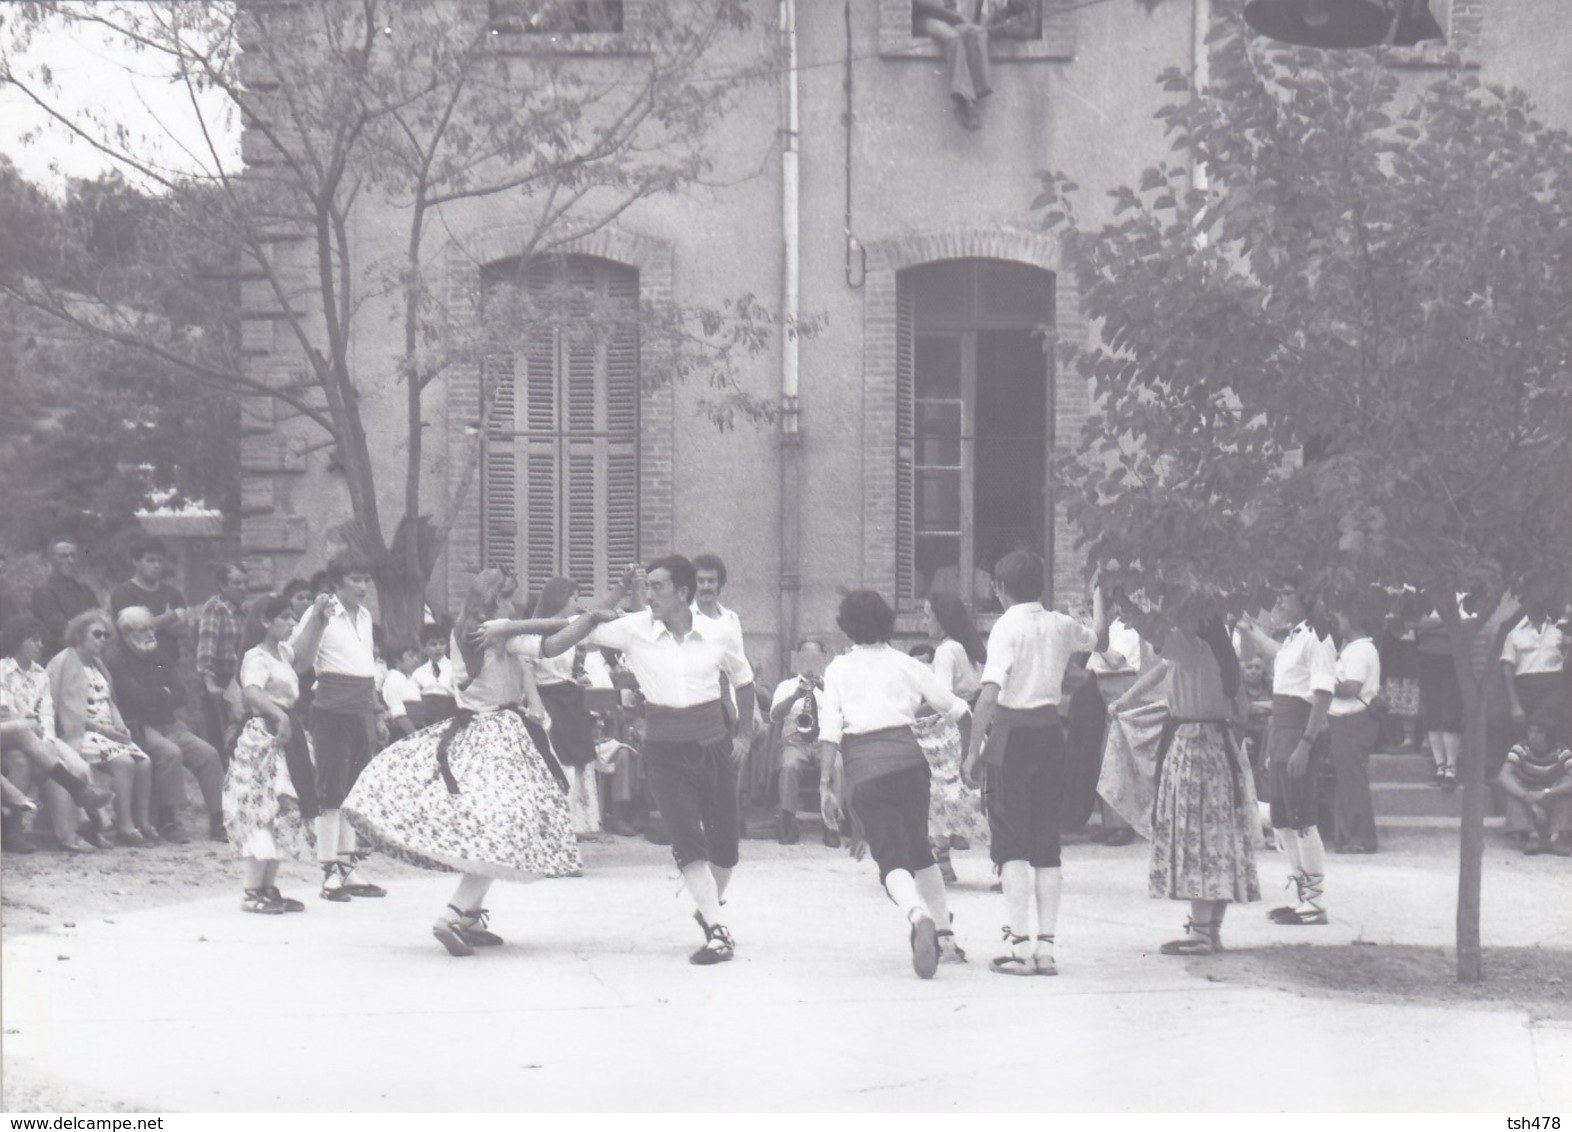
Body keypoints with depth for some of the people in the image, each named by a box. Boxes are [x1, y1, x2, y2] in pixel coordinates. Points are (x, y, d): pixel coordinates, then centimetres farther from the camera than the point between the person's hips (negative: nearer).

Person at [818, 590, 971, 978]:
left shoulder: (838, 670, 9)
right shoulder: (906, 665, 12)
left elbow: (829, 731, 0)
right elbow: (955, 709, 17)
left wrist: (826, 784, 1)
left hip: (863, 767, -2)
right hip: (908, 757, 2)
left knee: (890, 859, -5)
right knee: (919, 850, 21)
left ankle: (918, 916, -35)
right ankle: (945, 935, 19)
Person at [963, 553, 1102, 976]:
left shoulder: (1007, 627, -11)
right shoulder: (1061, 626, 7)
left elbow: (990, 694, -21)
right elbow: (1099, 640, 31)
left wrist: (973, 749, -20)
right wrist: (1098, 598, 44)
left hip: (1012, 735, -5)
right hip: (1051, 732, 5)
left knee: (1010, 844, -3)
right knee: (1047, 842, 10)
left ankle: (1021, 946, -10)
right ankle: (1046, 946, 8)